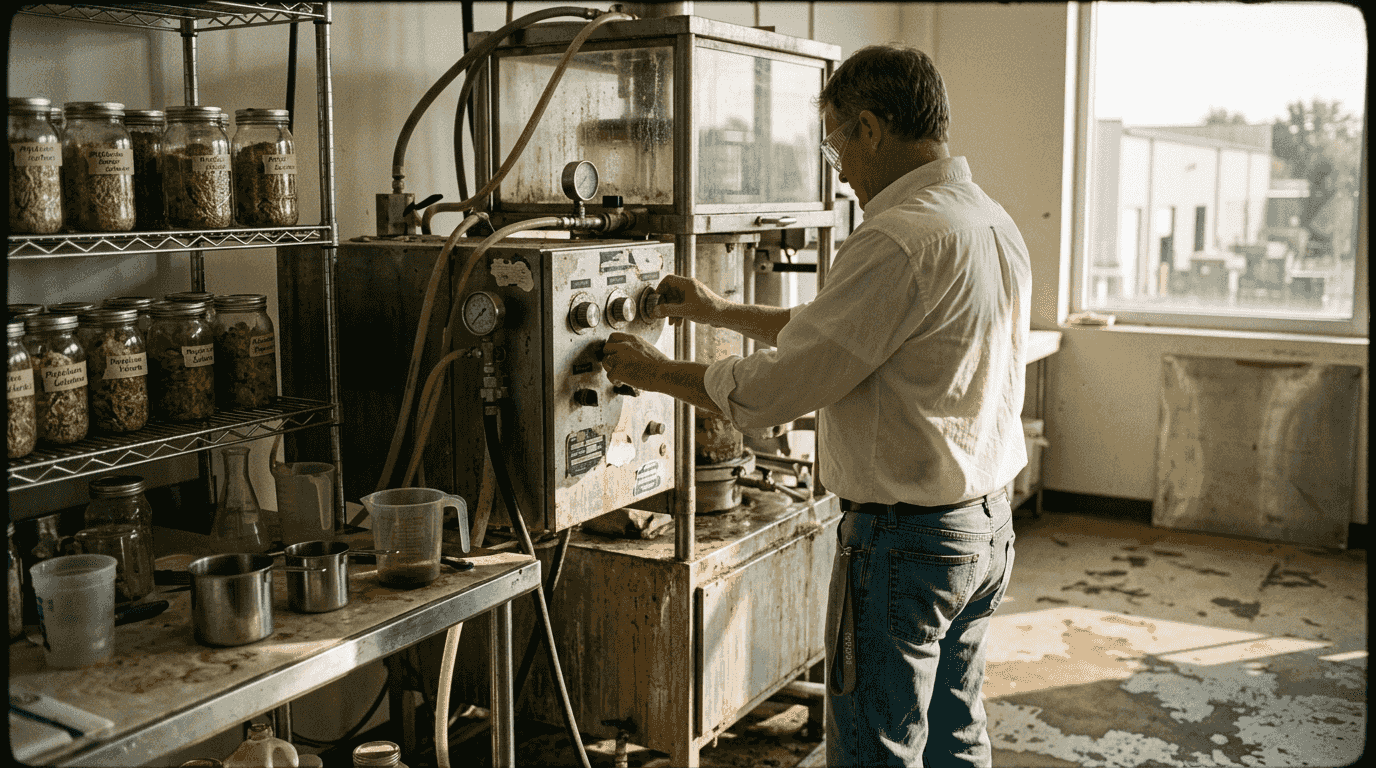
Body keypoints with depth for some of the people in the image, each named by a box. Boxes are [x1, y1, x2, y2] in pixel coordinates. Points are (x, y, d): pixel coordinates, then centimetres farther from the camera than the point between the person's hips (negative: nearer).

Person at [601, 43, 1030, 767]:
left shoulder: (898, 239, -23)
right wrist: (723, 312, 22)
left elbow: (774, 389, -20)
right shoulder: (993, 221, 9)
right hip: (988, 522, 10)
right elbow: (841, 328, 19)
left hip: (905, 538, -9)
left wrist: (655, 371, -4)